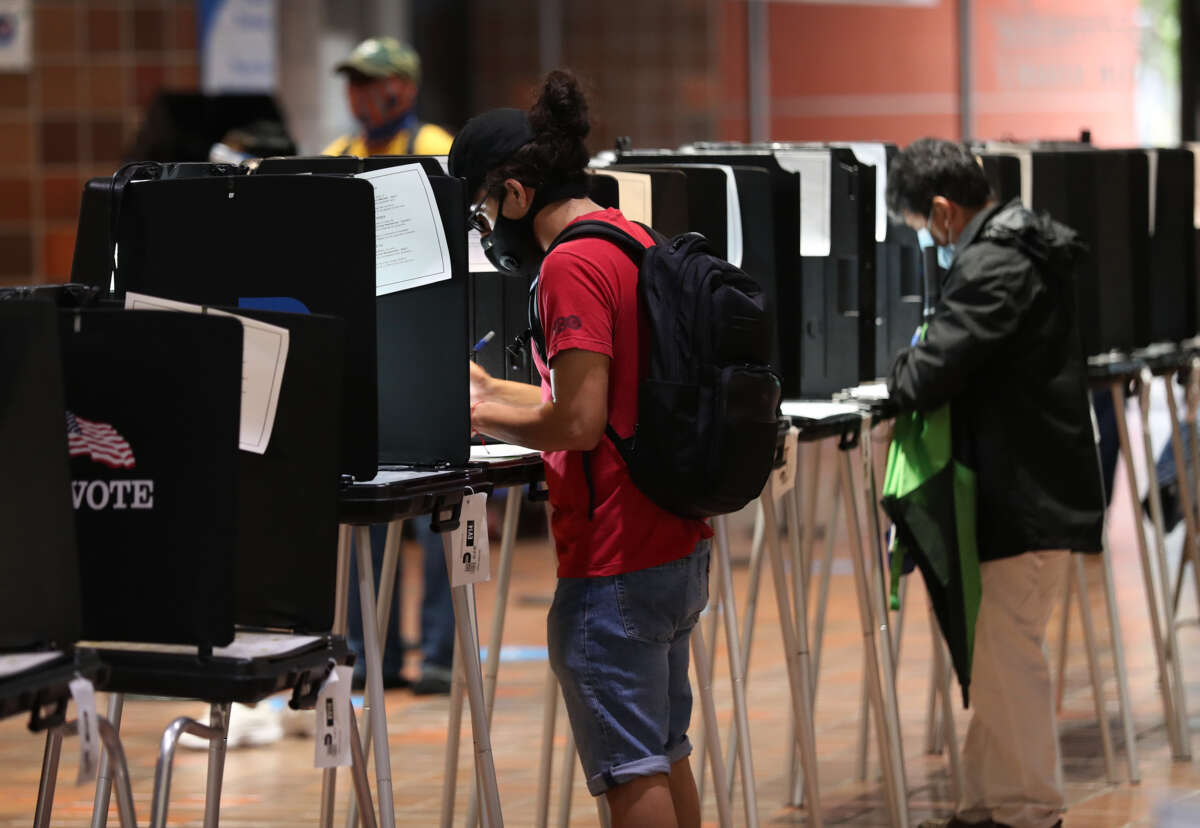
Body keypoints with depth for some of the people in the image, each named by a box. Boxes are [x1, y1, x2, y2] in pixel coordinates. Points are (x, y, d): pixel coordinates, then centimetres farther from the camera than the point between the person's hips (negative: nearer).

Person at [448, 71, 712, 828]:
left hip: (614, 565, -10)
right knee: (666, 753, 18)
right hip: (680, 545, 10)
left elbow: (579, 423, -22)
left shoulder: (572, 266, -17)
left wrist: (481, 419, -7)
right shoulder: (636, 242, 12)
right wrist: (491, 388, 23)